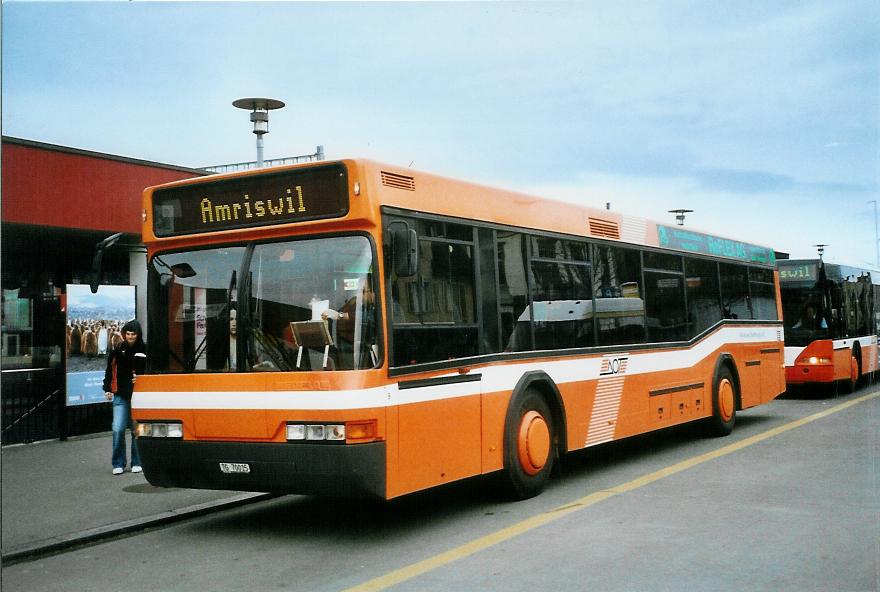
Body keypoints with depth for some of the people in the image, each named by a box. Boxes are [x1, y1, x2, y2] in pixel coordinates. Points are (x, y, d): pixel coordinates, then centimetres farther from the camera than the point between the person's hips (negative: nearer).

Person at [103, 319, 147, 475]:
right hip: (121, 396, 1)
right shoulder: (119, 350, 4)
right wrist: (107, 389, 10)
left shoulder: (144, 350, -3)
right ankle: (118, 464, 6)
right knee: (118, 429, -5)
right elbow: (110, 369, 13)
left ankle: (137, 463, 17)